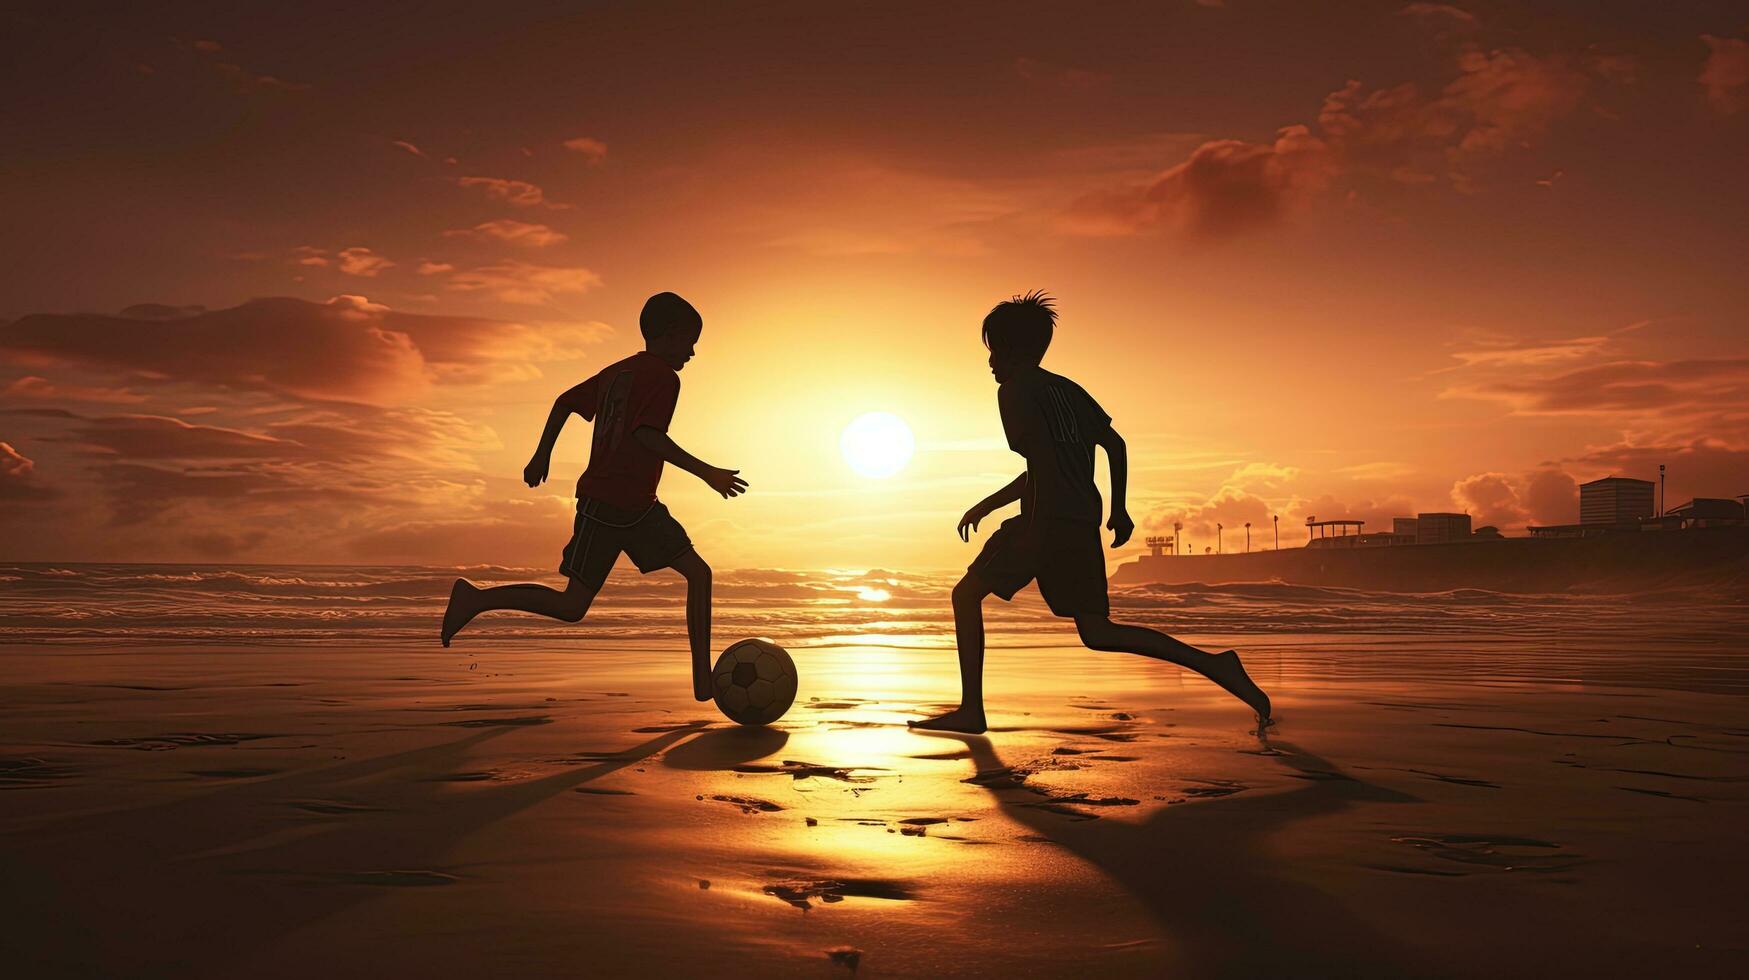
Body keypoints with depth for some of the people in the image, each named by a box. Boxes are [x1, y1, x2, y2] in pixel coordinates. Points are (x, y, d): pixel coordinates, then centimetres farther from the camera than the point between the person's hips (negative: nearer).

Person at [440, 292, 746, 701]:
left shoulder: (616, 372, 15)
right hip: (605, 504, -10)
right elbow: (647, 434, -26)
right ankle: (476, 599, 6)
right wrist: (705, 472, -23)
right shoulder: (664, 377, -12)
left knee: (699, 573, 4)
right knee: (572, 606, -4)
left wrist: (541, 455, 23)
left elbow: (565, 402, 17)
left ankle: (704, 679, 4)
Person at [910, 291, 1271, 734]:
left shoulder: (1015, 391, -2)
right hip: (1084, 523, 8)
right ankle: (1214, 665, 0)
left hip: (1046, 518, -8)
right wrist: (1119, 509, 24)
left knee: (967, 594, 5)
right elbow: (1114, 444, 19)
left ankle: (971, 710, -2)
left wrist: (985, 506, -12)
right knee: (1096, 632, 11)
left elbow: (1043, 464, -14)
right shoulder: (1069, 389, 21)